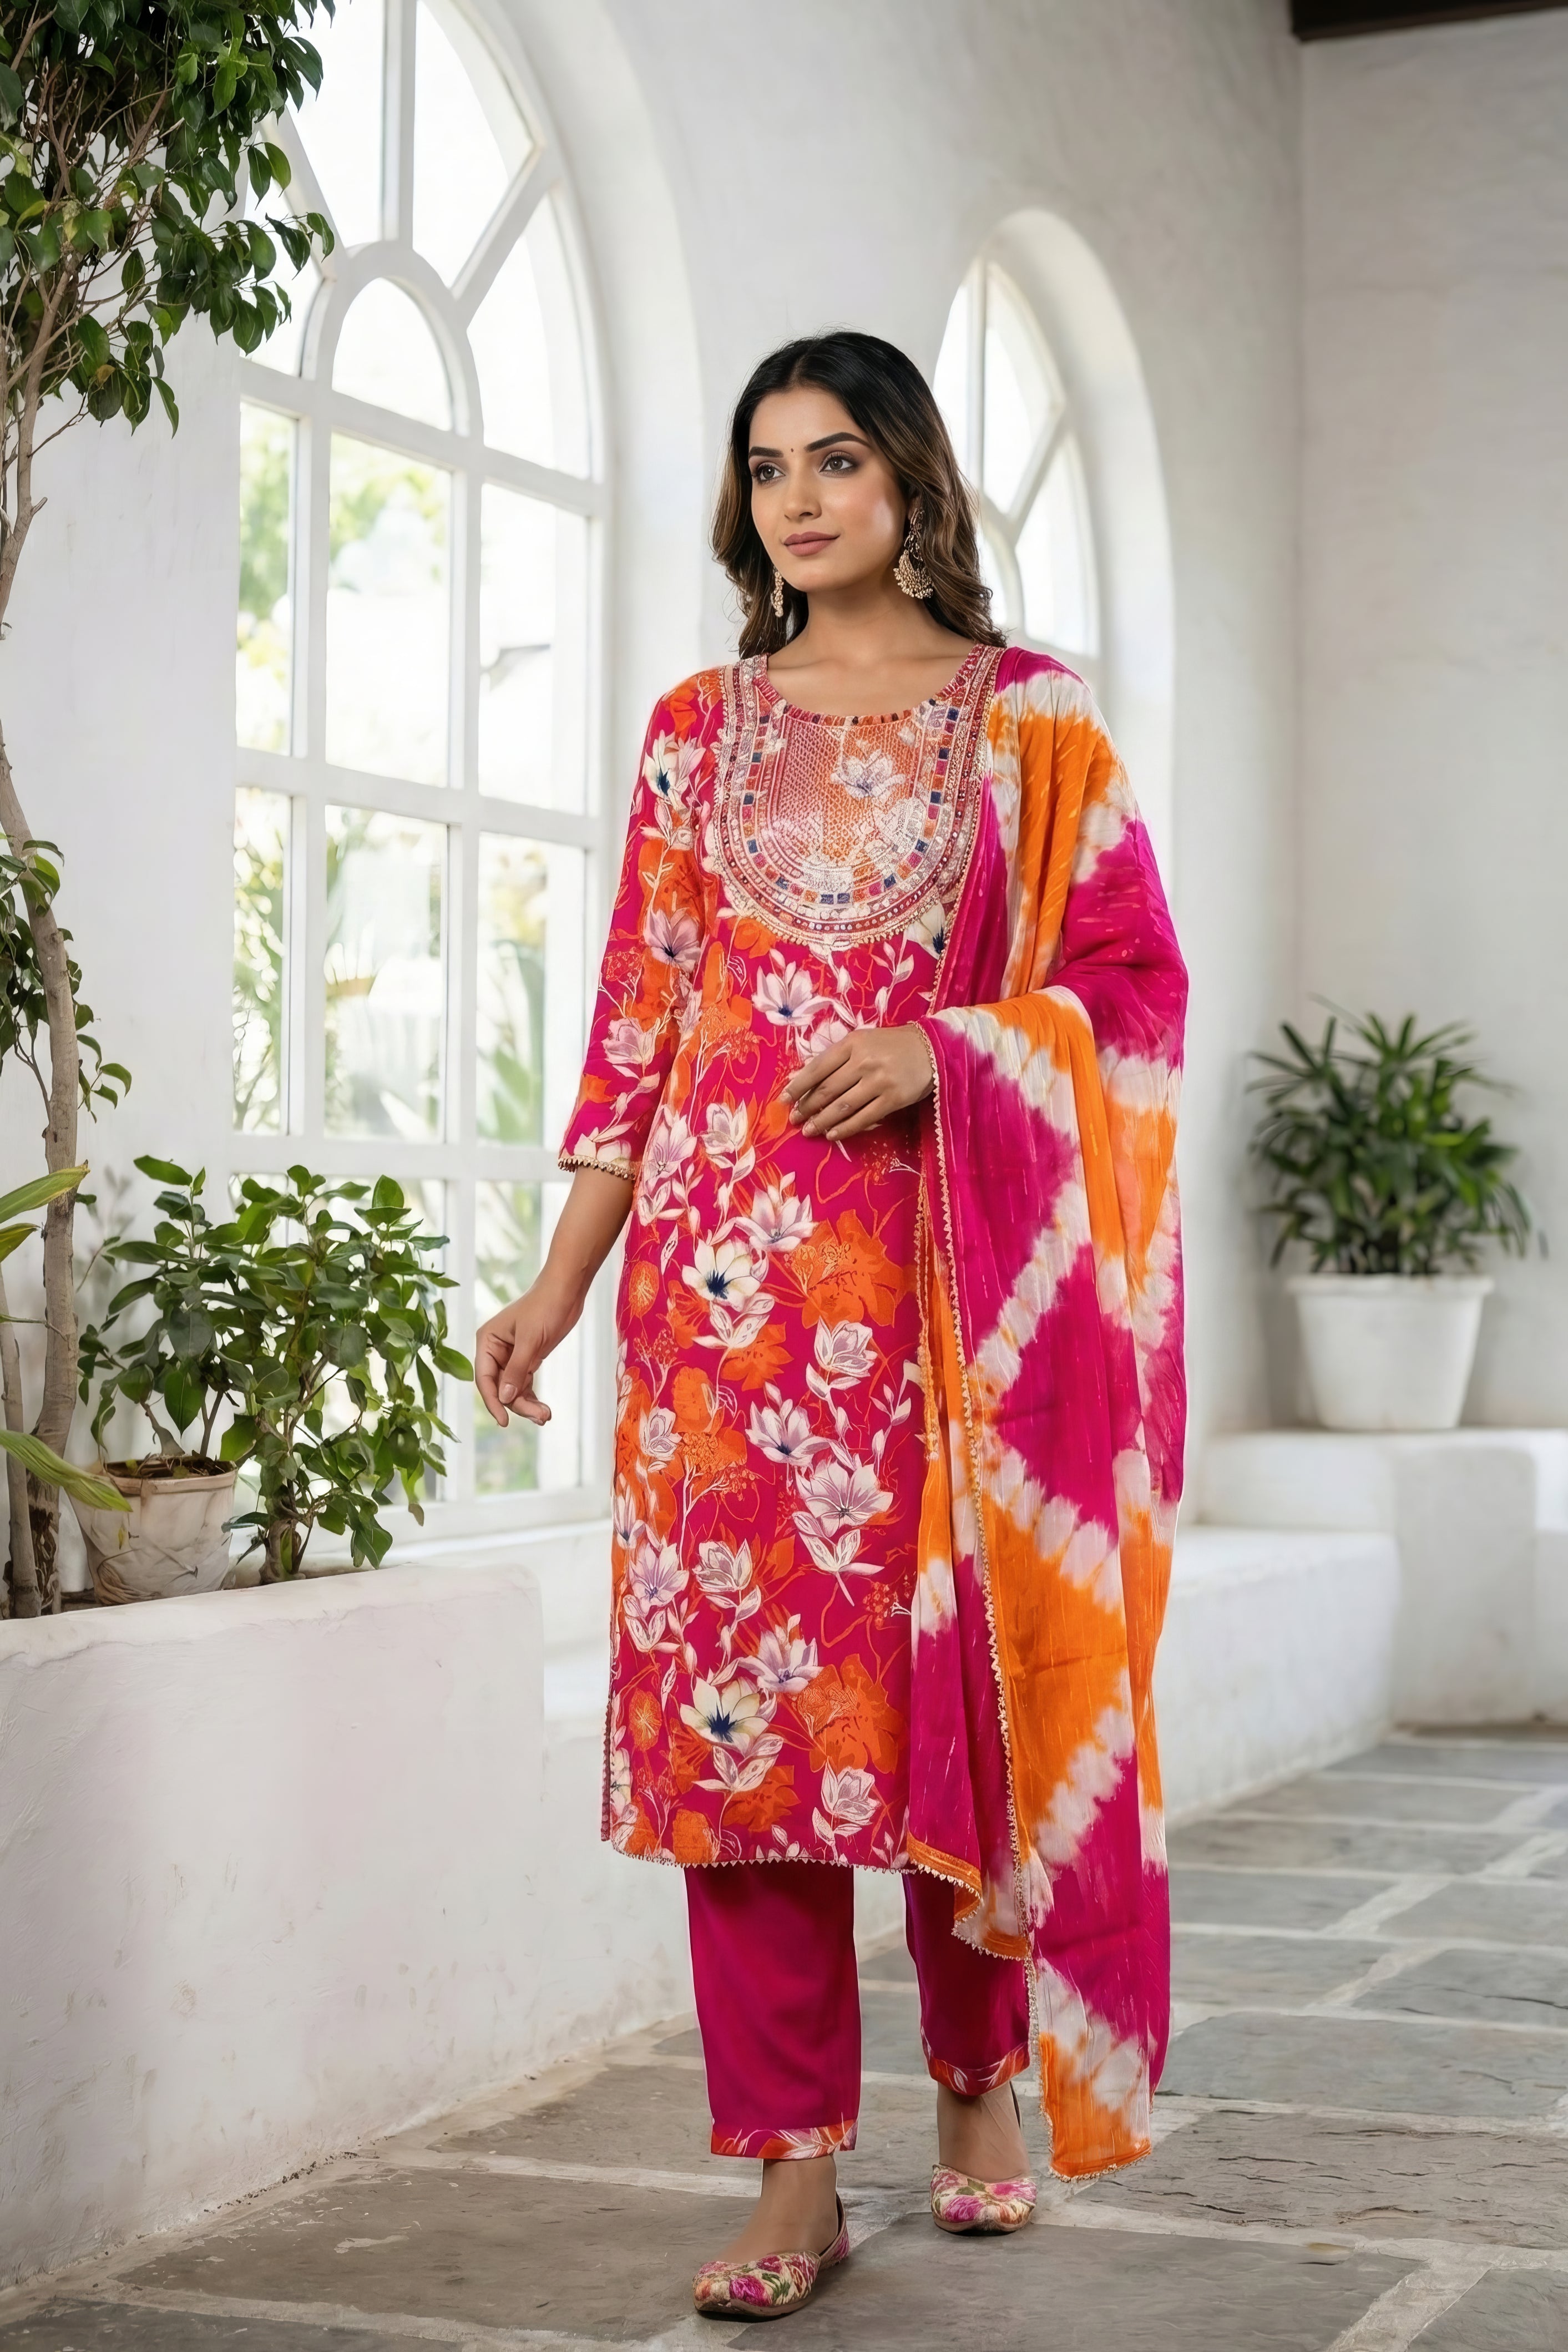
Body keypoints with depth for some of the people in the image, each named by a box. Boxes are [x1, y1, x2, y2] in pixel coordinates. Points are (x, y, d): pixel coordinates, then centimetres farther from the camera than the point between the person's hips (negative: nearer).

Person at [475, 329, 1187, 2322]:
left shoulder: (1029, 718, 6)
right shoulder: (699, 728, 12)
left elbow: (1138, 981, 4)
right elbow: (638, 1022, 10)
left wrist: (945, 1047, -13)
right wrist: (558, 1284, 5)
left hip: (951, 1266, -2)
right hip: (731, 1262, 2)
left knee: (952, 1672, 0)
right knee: (739, 1681, -3)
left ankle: (979, 2085, 24)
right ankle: (797, 2173, 4)